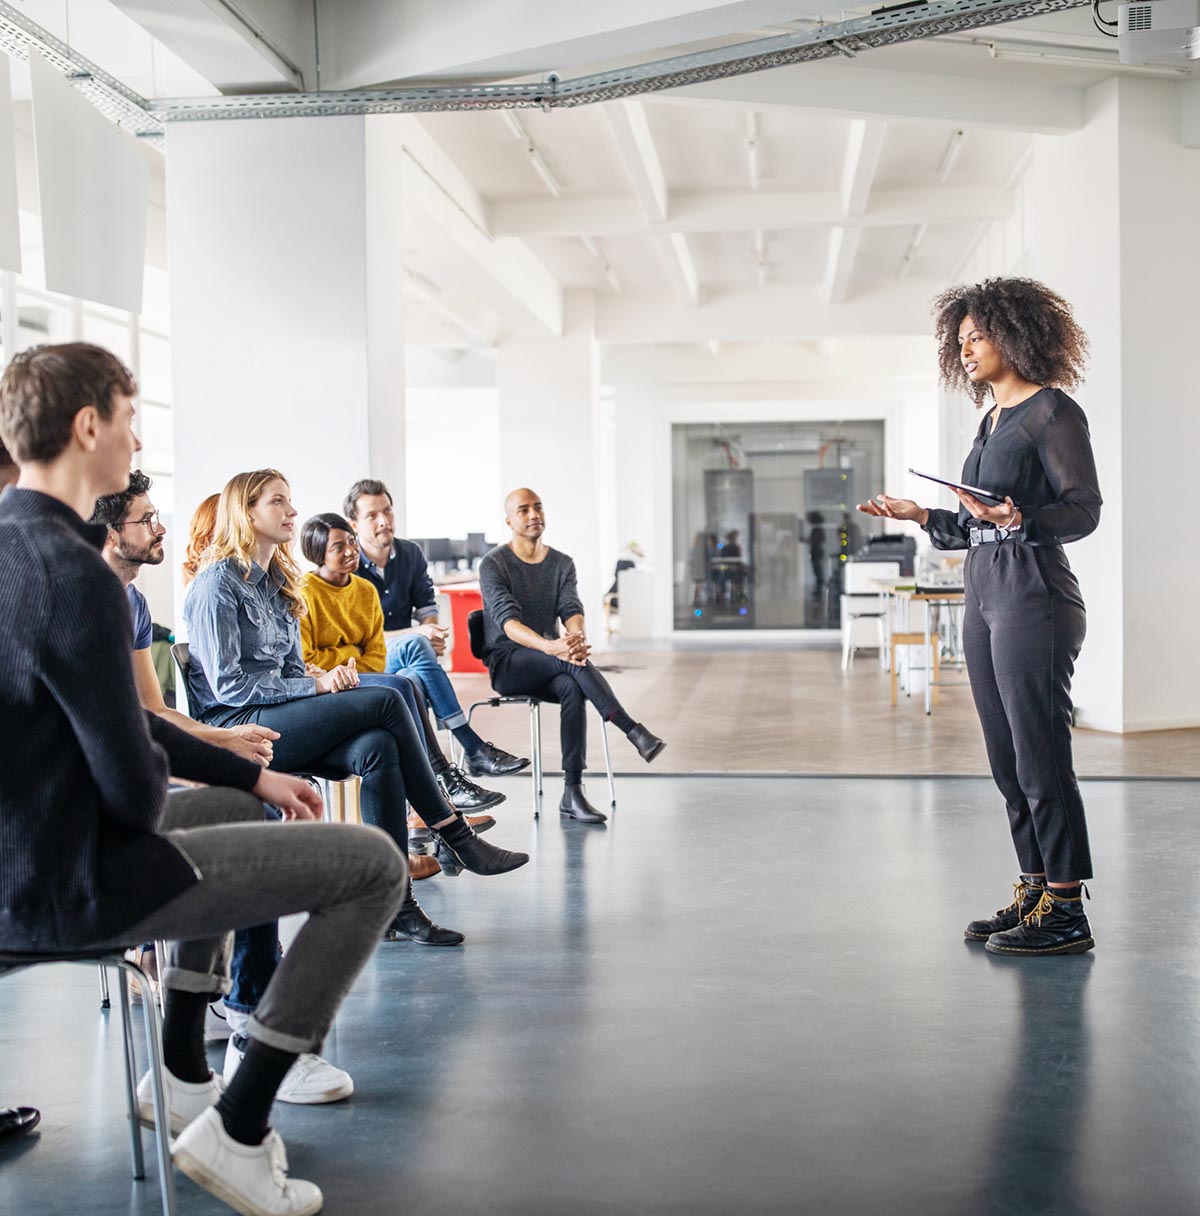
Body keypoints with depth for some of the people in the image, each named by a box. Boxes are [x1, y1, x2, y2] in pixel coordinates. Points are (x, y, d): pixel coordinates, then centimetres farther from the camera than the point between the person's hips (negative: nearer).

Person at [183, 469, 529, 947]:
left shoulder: (278, 580, 19)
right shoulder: (218, 584, -7)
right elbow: (228, 684, -14)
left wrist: (330, 677, -2)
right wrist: (317, 686, -14)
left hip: (278, 717, 8)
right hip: (235, 728, -8)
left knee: (377, 747, -24)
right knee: (386, 702, -22)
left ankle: (393, 902, -25)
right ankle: (453, 837, -14)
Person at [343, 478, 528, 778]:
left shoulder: (411, 554, 8)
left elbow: (426, 604, 15)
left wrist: (431, 630, -12)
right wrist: (417, 635, -23)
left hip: (404, 653, 4)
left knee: (414, 681, -36)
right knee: (415, 644, -37)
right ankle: (474, 749, -40)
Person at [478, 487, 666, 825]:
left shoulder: (562, 564, 10)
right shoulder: (494, 565, -6)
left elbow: (572, 609, -7)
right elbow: (508, 621, -20)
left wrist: (577, 636, -33)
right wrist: (550, 647, -40)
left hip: (547, 666, 4)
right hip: (507, 666, -4)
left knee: (573, 688, -32)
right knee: (571, 662, -34)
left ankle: (572, 794, -34)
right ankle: (634, 731, -36)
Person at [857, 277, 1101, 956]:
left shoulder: (1053, 411, -6)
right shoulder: (993, 420, 19)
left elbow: (1084, 510, -12)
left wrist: (1018, 518, -27)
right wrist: (922, 517, 16)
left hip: (1034, 597, -9)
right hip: (985, 595, 9)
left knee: (1040, 756, -8)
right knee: (1008, 759, 10)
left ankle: (1066, 911, 0)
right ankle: (1034, 894, 18)